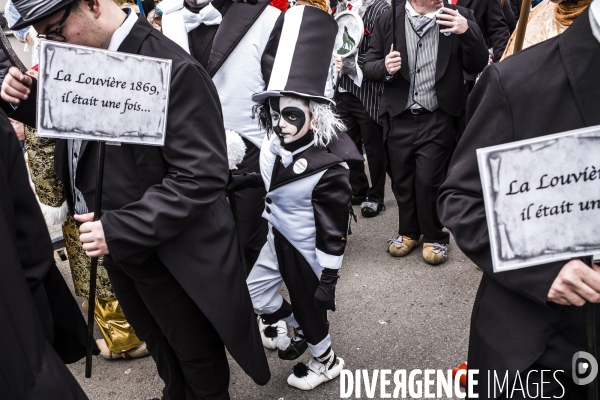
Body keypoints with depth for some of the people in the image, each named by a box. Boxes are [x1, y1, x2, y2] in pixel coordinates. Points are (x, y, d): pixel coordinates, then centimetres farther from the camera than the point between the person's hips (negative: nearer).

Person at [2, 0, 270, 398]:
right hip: (116, 244, 8)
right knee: (160, 345, 28)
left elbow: (202, 176, -27)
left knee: (197, 355, 17)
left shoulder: (174, 70, -25)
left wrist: (120, 230, -28)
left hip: (171, 254, -7)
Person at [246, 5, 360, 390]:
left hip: (305, 247, -7)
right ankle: (299, 329, 45)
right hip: (276, 235, 7)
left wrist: (328, 278, -16)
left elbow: (333, 231, -22)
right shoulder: (274, 145, -9)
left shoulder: (329, 168, -30)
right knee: (255, 291, 19)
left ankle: (327, 361, 44)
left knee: (307, 304, 14)